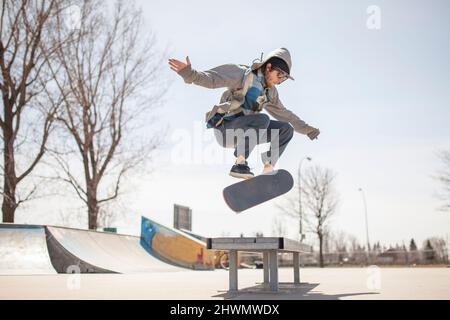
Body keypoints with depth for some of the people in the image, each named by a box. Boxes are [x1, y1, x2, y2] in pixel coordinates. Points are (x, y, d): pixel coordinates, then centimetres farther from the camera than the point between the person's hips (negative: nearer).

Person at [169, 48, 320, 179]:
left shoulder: (270, 92, 14)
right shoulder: (243, 74, -9)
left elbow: (285, 114, 27)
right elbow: (212, 79, -20)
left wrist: (306, 129, 28)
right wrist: (190, 74, -36)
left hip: (243, 131, 8)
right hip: (224, 127, -8)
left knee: (286, 129, 1)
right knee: (262, 119, -32)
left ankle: (268, 170, -1)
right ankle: (239, 164, -29)